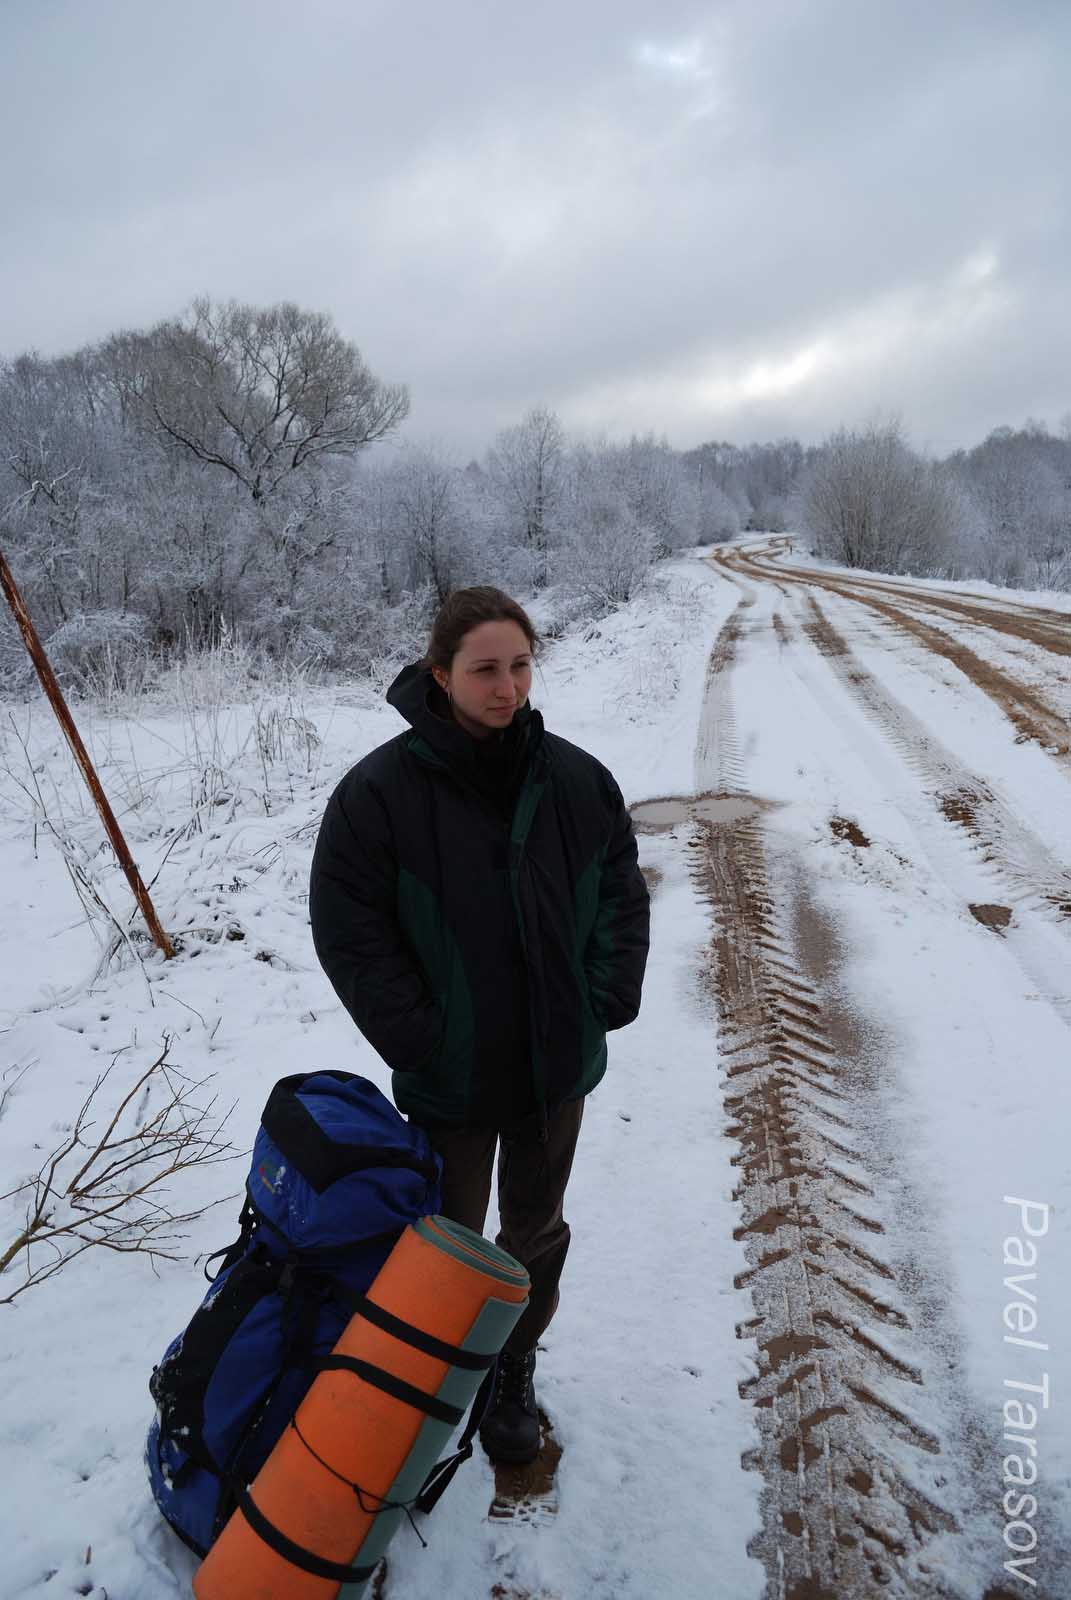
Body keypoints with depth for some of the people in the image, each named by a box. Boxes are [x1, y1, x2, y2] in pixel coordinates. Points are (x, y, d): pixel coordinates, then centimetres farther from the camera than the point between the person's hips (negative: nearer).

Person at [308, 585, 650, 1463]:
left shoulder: (576, 779, -8)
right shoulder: (379, 791, -18)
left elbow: (623, 894, 3)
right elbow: (349, 932, -13)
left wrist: (605, 1000, -4)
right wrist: (420, 1042, -15)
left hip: (556, 1063, 3)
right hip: (447, 1078, -3)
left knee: (537, 1231, 22)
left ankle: (514, 1373, 48)